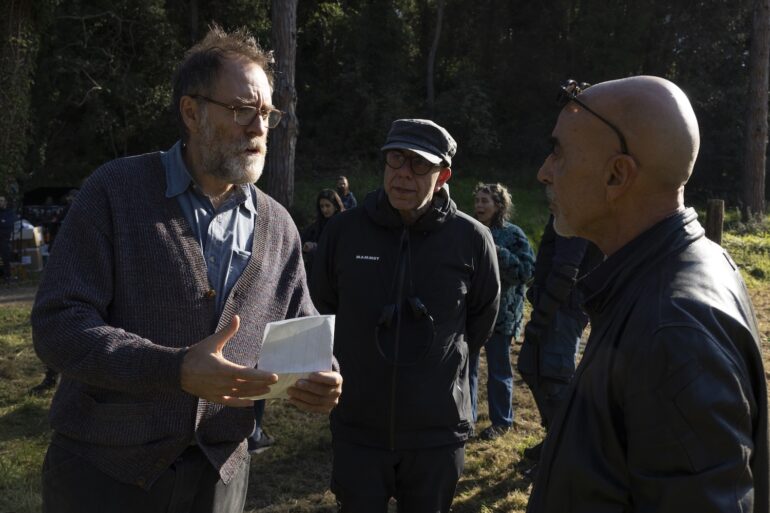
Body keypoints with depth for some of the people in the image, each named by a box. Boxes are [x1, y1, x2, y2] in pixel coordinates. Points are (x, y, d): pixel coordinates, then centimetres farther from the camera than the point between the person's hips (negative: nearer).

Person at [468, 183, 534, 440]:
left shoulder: (513, 235, -6)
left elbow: (526, 270, -12)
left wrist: (498, 253, -21)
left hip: (500, 312, -4)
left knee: (499, 370, 6)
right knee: (466, 365, 10)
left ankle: (501, 421, 20)